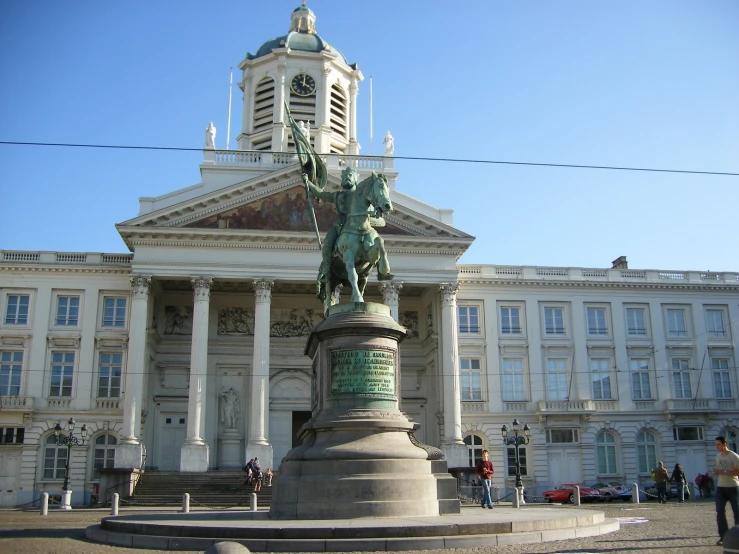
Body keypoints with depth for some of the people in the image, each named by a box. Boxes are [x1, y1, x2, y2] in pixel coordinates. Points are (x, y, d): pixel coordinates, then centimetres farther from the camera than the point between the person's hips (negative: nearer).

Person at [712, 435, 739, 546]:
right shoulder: (718, 456, 10)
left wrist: (723, 472, -23)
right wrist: (715, 472, 1)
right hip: (720, 487, 5)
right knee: (720, 511, -5)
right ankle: (723, 536, -1)